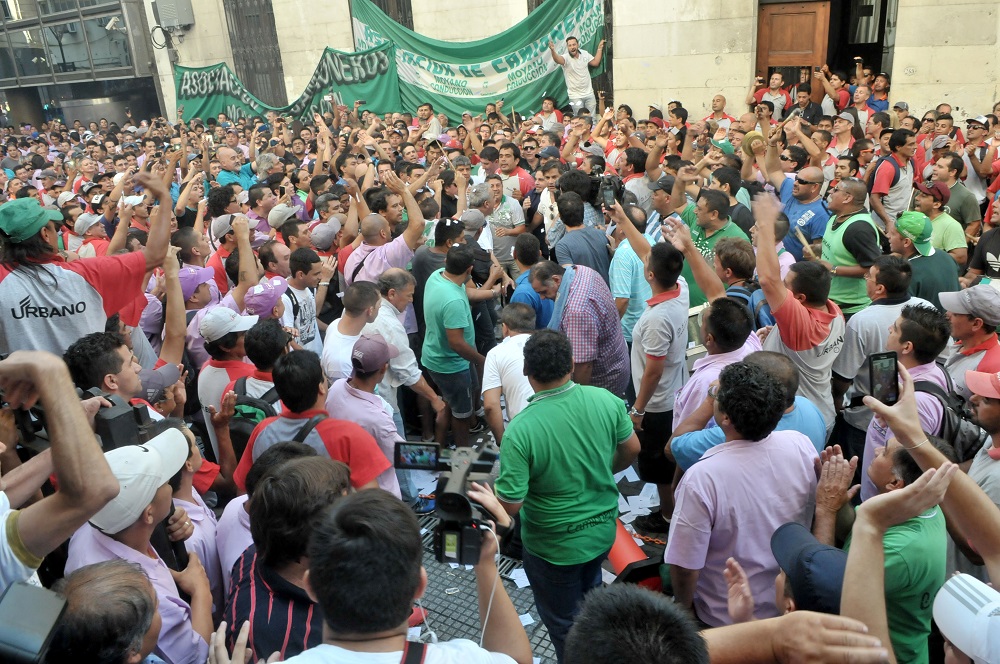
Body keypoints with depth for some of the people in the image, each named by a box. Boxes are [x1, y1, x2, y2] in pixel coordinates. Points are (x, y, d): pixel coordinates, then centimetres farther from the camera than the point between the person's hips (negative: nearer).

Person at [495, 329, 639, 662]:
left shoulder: (519, 430, -31)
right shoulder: (606, 400, -17)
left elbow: (510, 504, -26)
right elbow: (631, 450, 0)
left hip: (555, 545, -5)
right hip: (603, 530, 6)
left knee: (563, 623, 21)